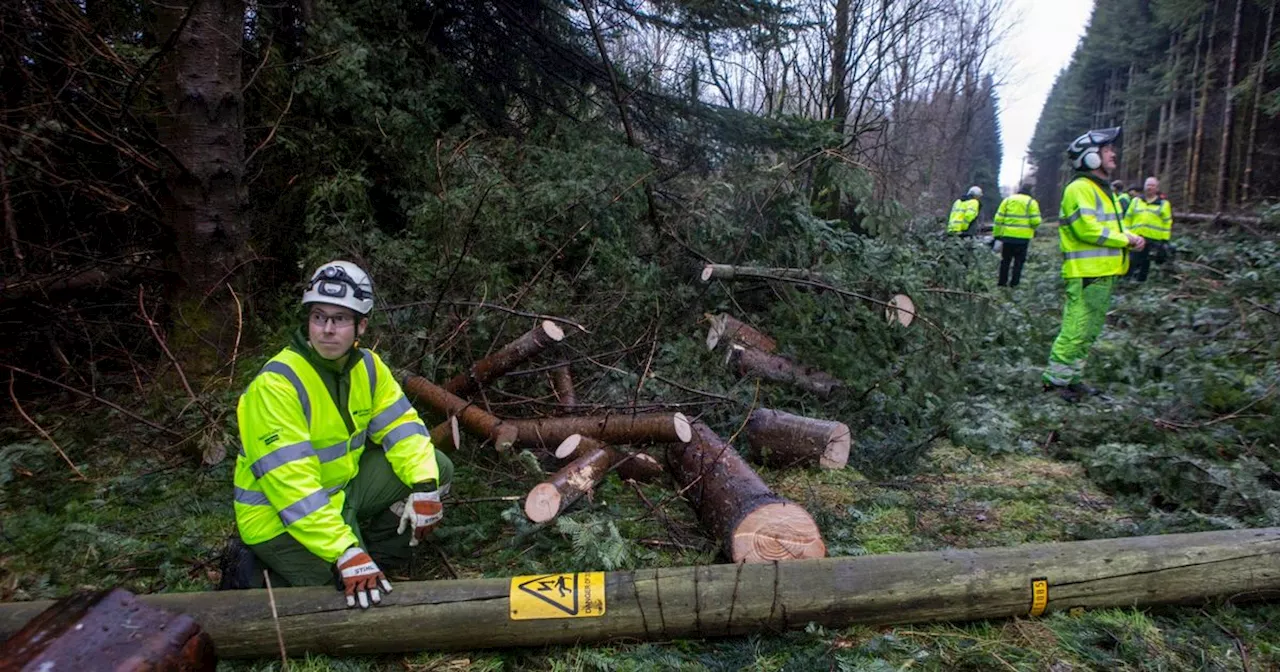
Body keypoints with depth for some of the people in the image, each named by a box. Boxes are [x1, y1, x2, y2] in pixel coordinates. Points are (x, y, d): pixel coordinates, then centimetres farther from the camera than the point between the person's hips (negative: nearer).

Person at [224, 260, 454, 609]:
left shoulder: (367, 366, -4)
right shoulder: (277, 384, -26)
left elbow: (401, 427, -3)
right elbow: (292, 485, -31)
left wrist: (424, 486, -21)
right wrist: (345, 555, -35)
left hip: (340, 490, 7)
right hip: (278, 517, -7)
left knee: (437, 468, 0)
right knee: (356, 602, -16)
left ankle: (369, 550, 8)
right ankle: (254, 575, 4)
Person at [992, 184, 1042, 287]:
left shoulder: (1007, 200, 8)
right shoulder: (1031, 202, -1)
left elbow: (999, 218, 4)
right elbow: (1035, 221, -10)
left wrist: (997, 234, 7)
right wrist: (1033, 229, 12)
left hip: (1007, 235, 3)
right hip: (1023, 237, -2)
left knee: (1005, 260, 12)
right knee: (1019, 261, 5)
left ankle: (1002, 282, 13)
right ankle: (1014, 283, 4)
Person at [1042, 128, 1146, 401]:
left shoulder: (1103, 189, 22)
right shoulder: (1080, 189, -12)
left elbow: (1110, 226, 24)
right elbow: (1087, 228, -22)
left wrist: (1130, 238, 4)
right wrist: (1125, 239, -13)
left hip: (1103, 272, 11)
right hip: (1086, 273, -11)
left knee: (1089, 331, 14)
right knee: (1076, 330, -9)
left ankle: (1072, 377, 22)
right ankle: (1056, 379, -2)